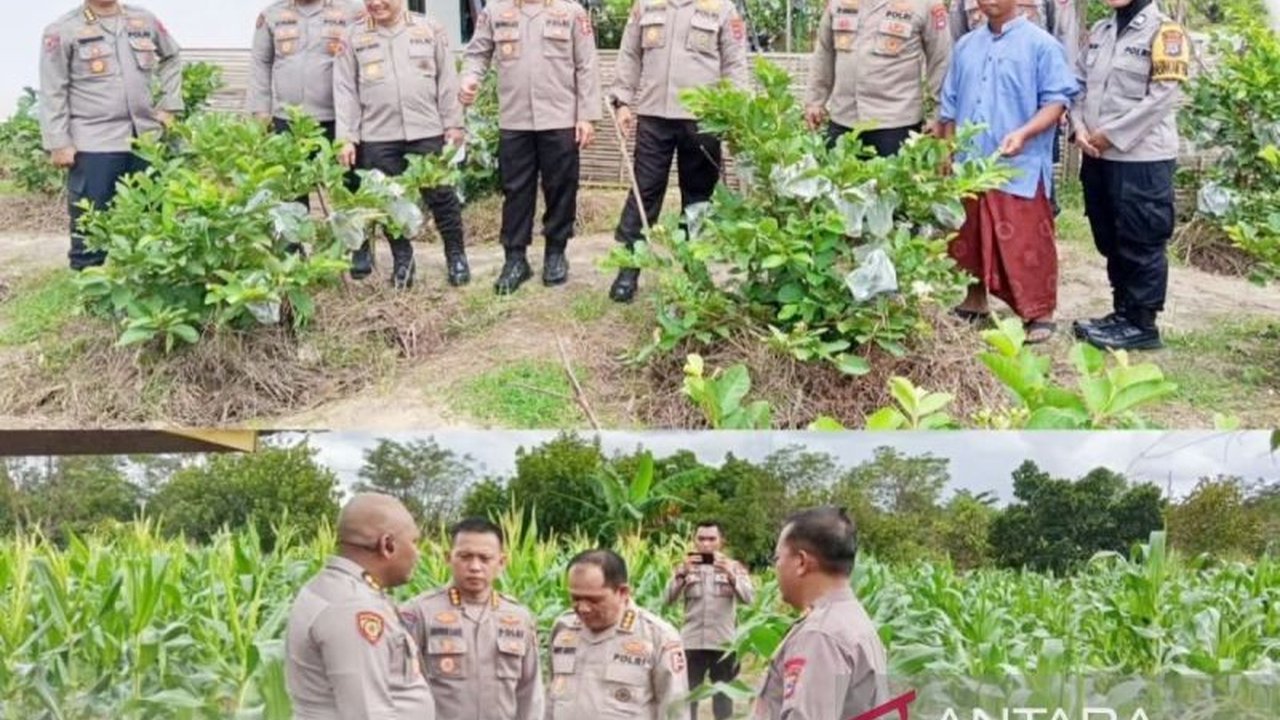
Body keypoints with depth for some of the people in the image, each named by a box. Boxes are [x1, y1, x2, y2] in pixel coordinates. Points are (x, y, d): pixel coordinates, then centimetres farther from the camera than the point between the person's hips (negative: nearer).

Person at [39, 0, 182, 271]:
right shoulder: (63, 31, -4)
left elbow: (172, 57, 26)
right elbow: (53, 93, -5)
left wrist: (169, 104, 15)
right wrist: (58, 143, -10)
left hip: (145, 138, 4)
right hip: (94, 143, -4)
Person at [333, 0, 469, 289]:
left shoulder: (430, 29, 3)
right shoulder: (354, 37, 4)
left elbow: (447, 79, 5)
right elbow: (345, 89, 3)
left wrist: (453, 123, 2)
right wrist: (346, 137, -2)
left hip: (427, 131, -1)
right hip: (377, 136, 1)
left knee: (441, 196, 3)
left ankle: (456, 255, 17)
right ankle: (402, 260, 21)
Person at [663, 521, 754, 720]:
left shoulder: (734, 566, 5)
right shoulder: (686, 567, 8)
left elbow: (748, 598, -11)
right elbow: (667, 600, -5)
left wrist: (730, 575, -29)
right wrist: (681, 574, -22)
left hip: (724, 645, -1)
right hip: (691, 644, 1)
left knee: (724, 702, 5)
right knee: (687, 699, 4)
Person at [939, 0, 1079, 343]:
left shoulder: (1041, 45, -6)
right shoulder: (966, 46, 12)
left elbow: (1057, 101, -10)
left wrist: (1023, 134, -24)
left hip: (1020, 168, -6)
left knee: (1027, 244, -4)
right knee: (970, 240, 16)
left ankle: (1040, 313, 6)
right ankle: (975, 300, 31)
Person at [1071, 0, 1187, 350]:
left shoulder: (1163, 31, -9)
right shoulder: (1099, 31, 12)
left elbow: (1164, 95, -15)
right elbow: (1081, 82, 15)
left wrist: (1112, 134, -14)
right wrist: (1080, 127, -2)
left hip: (1142, 158, -7)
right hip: (1098, 156, 7)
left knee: (1141, 242, 0)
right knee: (1110, 240, 14)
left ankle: (1142, 323, 8)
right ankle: (1123, 311, 26)